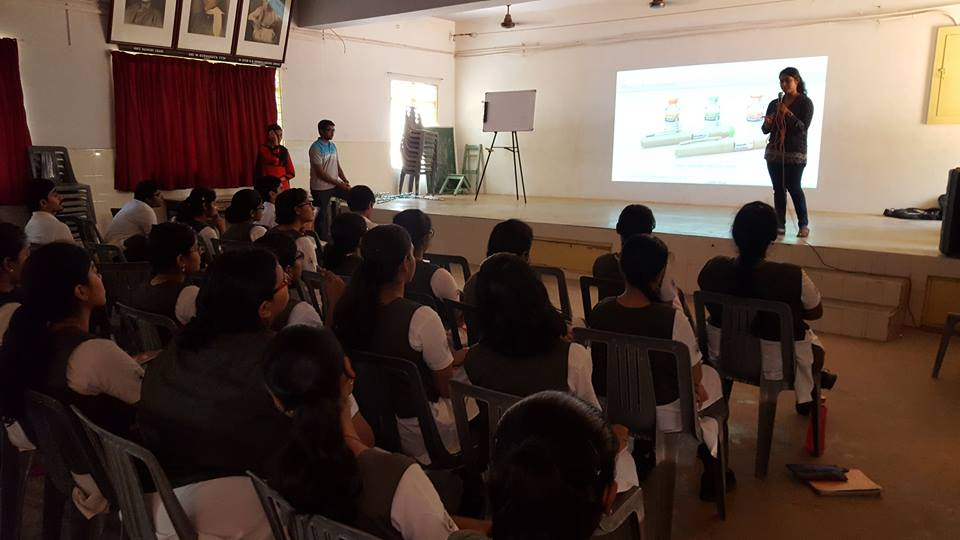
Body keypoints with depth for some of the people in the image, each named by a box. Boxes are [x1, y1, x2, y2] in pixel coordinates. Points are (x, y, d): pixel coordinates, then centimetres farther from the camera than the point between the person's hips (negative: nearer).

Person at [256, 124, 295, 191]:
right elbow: (274, 160, -18)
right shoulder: (263, 149, 0)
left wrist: (281, 179, -7)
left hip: (283, 187, 3)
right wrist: (275, 143, -14)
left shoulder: (284, 150, 11)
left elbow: (291, 173, 9)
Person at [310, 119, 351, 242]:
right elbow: (320, 173, -20)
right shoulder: (316, 148, -16)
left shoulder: (333, 146, 7)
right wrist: (339, 183, -20)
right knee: (323, 216, 1)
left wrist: (345, 181, -4)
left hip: (334, 185, 7)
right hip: (321, 188, -7)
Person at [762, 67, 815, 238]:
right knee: (778, 189, 2)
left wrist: (787, 113, -20)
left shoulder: (805, 103, -2)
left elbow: (803, 127, -12)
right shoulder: (774, 103, 11)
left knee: (794, 188, -9)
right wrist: (767, 124, -10)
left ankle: (804, 225, 0)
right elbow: (765, 130, 12)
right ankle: (780, 225, 4)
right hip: (774, 152, 5)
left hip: (795, 154, -4)